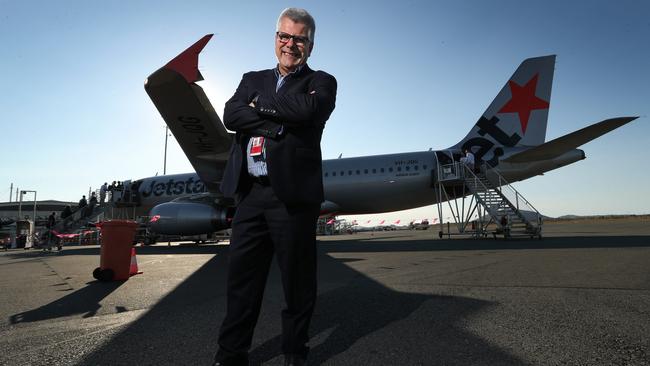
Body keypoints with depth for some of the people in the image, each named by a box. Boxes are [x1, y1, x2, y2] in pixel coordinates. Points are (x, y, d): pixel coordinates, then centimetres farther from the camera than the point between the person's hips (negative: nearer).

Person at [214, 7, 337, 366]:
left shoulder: (321, 82, 9)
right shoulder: (253, 79, 20)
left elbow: (306, 109, -14)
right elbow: (230, 116, 2)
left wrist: (259, 102, -1)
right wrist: (276, 124, -10)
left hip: (293, 194, -3)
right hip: (250, 192, 4)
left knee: (297, 279, 6)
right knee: (241, 274, 10)